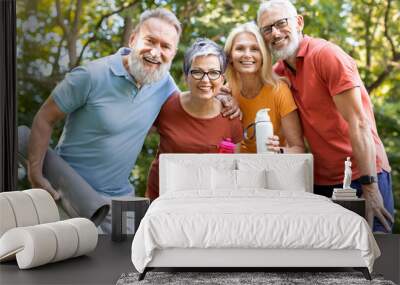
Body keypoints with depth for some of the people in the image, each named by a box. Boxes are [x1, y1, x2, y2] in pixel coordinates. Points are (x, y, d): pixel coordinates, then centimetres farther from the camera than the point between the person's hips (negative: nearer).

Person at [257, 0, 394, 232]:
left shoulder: (326, 54, -13)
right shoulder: (280, 72, 6)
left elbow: (358, 123, -17)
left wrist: (370, 188, -22)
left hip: (363, 176, -6)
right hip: (321, 182, 6)